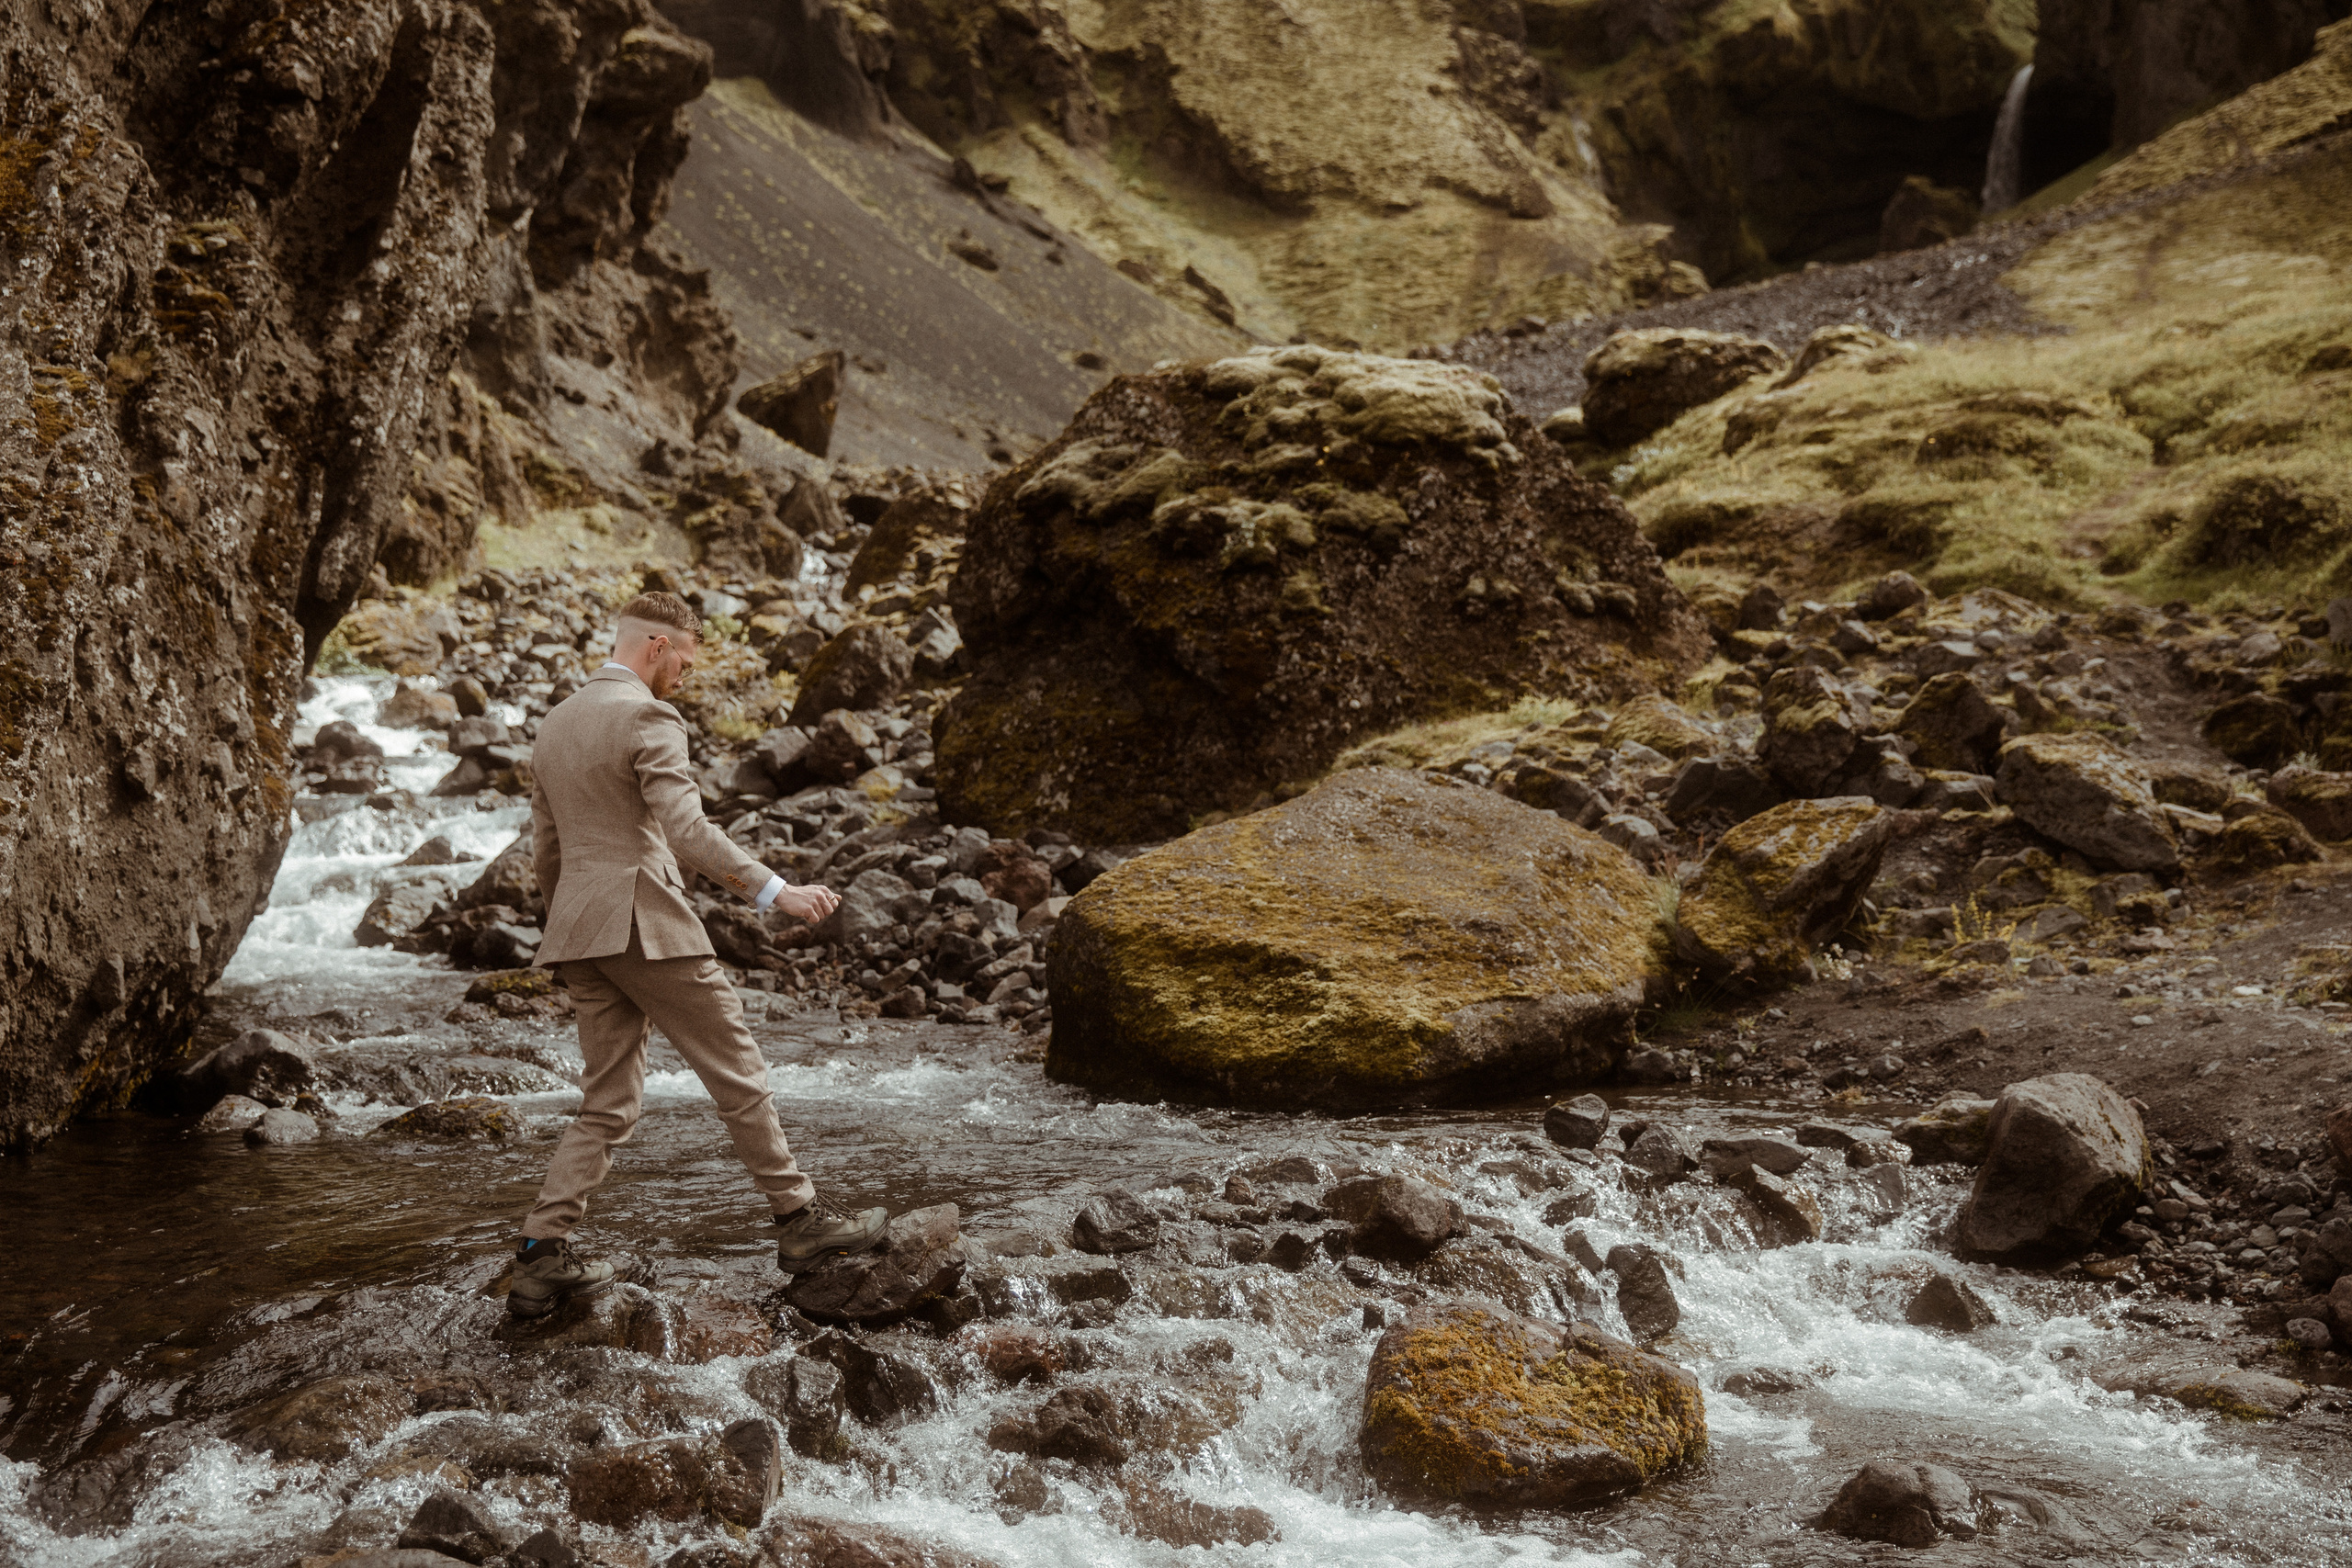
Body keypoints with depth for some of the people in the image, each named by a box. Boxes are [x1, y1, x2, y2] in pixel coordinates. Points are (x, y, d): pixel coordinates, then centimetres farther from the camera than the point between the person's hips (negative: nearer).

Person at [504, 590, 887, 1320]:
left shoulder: (553, 725, 16)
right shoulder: (648, 718, -10)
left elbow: (545, 849, 21)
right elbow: (685, 830, -22)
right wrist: (774, 890, -26)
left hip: (579, 930, 8)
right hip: (647, 924, -8)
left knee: (608, 1103, 10)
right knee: (737, 1073, 3)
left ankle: (540, 1258, 4)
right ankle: (798, 1220, 11)